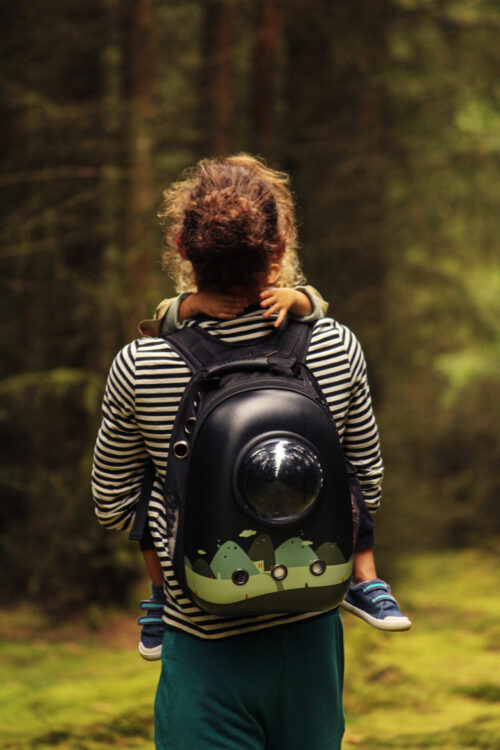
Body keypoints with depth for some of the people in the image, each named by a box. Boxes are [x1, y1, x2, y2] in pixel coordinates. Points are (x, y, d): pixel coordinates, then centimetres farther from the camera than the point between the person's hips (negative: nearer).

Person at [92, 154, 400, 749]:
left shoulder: (138, 369, -14)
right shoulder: (336, 348, -8)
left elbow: (112, 508, 0)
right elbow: (368, 486, 5)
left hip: (205, 650, -3)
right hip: (311, 636, 3)